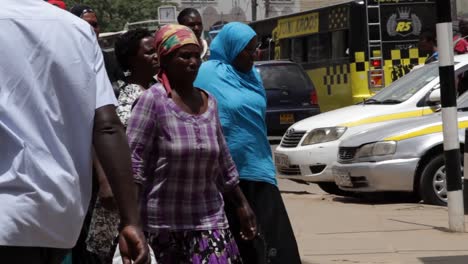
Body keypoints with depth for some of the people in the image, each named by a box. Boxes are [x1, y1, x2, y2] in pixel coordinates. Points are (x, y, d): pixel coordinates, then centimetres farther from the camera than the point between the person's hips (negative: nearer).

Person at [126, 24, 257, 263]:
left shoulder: (209, 102, 10)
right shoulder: (154, 100, -9)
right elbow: (133, 160, -12)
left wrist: (241, 204, 21)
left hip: (208, 218, 5)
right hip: (163, 222, -5)